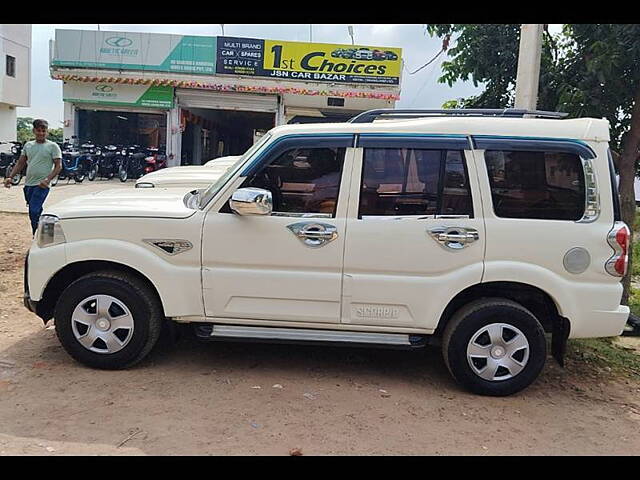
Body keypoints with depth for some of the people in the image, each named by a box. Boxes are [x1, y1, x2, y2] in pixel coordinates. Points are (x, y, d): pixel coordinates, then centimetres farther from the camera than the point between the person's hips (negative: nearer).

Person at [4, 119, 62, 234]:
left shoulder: (53, 146, -2)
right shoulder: (28, 145, 14)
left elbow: (58, 166, -7)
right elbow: (20, 163, 17)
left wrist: (48, 179, -19)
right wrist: (10, 177, 4)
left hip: (41, 185, -6)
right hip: (28, 184, 6)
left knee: (34, 212, -17)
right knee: (35, 213, 12)